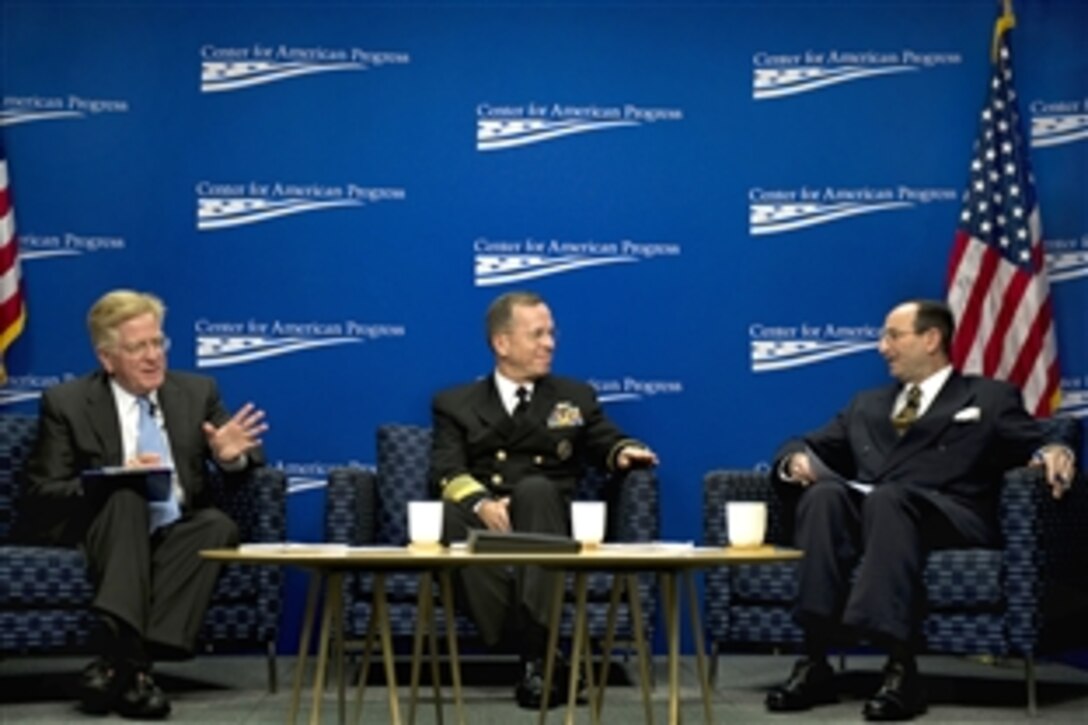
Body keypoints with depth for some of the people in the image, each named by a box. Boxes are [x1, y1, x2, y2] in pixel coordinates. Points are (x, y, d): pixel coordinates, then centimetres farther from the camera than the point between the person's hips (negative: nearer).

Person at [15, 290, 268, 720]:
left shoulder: (197, 392, 11)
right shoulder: (66, 403, 2)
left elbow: (246, 462, 10)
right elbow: (41, 495, -3)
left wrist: (232, 455, -16)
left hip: (177, 537, 3)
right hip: (103, 534, -3)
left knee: (218, 524, -31)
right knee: (127, 498, -35)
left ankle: (119, 664, -36)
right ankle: (126, 657, -48)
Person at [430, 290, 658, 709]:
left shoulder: (575, 397, 26)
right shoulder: (456, 404, 17)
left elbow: (604, 441, 16)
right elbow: (447, 470, 1)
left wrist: (623, 452, -10)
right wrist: (480, 502, -21)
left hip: (549, 524, 1)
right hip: (483, 526, -1)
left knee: (534, 488, -35)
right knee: (454, 512, -37)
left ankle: (535, 657, -41)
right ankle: (539, 653, -38)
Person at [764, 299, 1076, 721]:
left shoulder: (990, 398, 20)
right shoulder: (867, 405, 33)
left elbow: (1037, 446, 7)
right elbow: (811, 447, 27)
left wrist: (1054, 453, -17)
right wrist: (797, 459, 3)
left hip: (949, 520, -3)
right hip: (865, 510, 3)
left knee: (888, 497, -38)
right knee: (825, 493, -32)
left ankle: (900, 669, -46)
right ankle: (814, 662, -39)